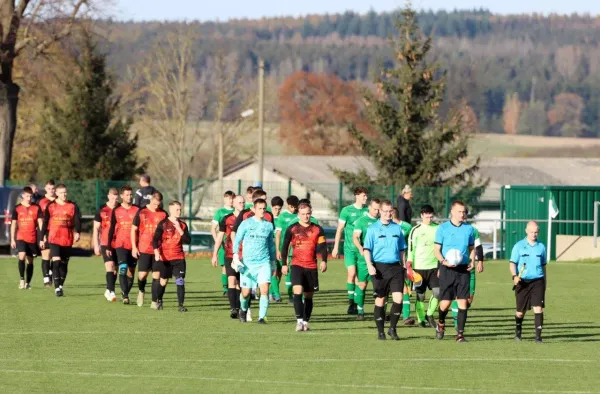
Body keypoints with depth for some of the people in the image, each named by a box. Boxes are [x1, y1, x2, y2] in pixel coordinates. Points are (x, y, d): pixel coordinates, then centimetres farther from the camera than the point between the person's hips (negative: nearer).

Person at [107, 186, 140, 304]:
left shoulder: (137, 210, 6)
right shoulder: (116, 211, 4)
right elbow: (112, 229, 7)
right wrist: (108, 246, 5)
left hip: (134, 245, 2)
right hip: (120, 244, -2)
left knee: (131, 272, 5)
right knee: (123, 268, -17)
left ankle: (124, 294, 18)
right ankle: (125, 295, -19)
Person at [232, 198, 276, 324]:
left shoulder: (269, 225, 9)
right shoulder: (246, 224, 0)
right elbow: (237, 241, 3)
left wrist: (273, 263, 23)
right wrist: (236, 257, -10)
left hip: (264, 262, 1)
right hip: (248, 263, -1)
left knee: (265, 289, -16)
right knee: (246, 292, 4)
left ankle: (262, 317, -11)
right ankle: (243, 310, 34)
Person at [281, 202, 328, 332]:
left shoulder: (318, 229, 7)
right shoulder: (292, 229, 3)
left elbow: (322, 246, 5)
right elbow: (285, 247, 8)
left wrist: (324, 261, -11)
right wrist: (284, 264, 4)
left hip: (312, 267, 2)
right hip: (297, 265, -2)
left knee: (309, 296, 8)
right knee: (298, 291, -20)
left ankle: (305, 322, 19)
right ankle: (299, 321, -22)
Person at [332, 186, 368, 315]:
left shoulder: (368, 211, 6)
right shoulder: (347, 210, -1)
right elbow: (339, 229, 3)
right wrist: (336, 247, 1)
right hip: (350, 248, -2)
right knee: (352, 273, -14)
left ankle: (357, 304, 10)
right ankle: (351, 302, -6)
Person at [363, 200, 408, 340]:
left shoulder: (397, 228, 11)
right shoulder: (373, 229, 0)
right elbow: (366, 249, -3)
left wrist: (404, 266, 15)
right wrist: (370, 266, -15)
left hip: (395, 266, 2)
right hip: (380, 267, -2)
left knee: (398, 298, -9)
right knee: (380, 299, 4)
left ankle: (392, 328, 4)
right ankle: (380, 331, 12)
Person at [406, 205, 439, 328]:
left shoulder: (438, 229, 7)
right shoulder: (416, 230, -2)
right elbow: (411, 249, -3)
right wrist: (409, 267, -9)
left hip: (434, 266, 2)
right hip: (419, 267, -2)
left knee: (437, 292, -8)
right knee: (420, 295, 2)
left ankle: (429, 314, 12)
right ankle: (421, 319, 14)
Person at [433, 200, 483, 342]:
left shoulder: (469, 228, 8)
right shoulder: (443, 228, 0)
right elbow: (437, 250, 1)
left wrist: (472, 261, 0)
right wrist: (443, 261, -18)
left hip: (463, 269, 2)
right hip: (447, 269, -2)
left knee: (463, 302, -5)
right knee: (445, 302, -3)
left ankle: (460, 334, -1)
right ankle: (441, 324, 28)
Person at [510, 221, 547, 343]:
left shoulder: (541, 246, 9)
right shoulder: (519, 246, 1)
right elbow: (512, 263, 0)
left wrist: (545, 282, 18)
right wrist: (514, 276, -18)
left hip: (538, 281, 1)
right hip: (523, 282, -1)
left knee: (538, 309, -13)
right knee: (520, 311, 8)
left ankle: (538, 336, -12)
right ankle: (518, 331, 35)